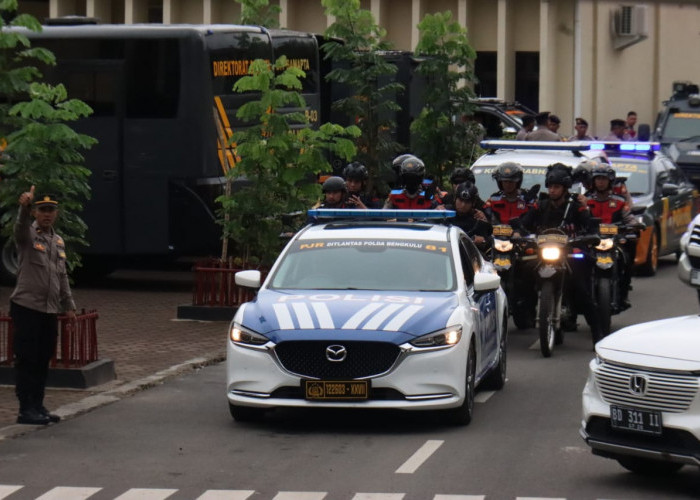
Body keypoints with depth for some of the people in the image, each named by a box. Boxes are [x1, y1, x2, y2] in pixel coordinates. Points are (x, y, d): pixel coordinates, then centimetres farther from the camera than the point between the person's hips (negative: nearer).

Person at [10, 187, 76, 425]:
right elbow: (21, 227, -30)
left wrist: (68, 305, 19)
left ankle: (38, 407, 17)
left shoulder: (58, 241, 16)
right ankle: (26, 410, -2)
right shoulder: (28, 235, -4)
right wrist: (24, 206, -50)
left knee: (43, 361, 9)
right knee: (27, 360, -5)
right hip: (27, 307, -6)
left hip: (50, 310, 6)